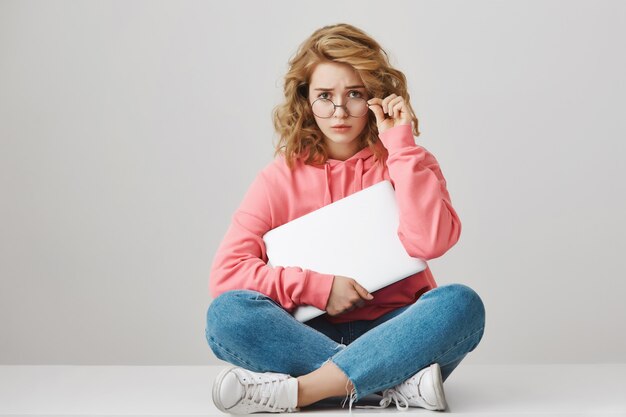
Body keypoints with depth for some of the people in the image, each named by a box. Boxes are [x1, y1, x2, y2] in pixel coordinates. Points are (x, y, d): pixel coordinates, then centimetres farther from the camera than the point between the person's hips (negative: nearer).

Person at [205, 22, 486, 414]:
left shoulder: (408, 162, 5)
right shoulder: (281, 177, 4)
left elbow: (429, 242, -16)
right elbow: (226, 271, -5)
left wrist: (400, 144, -12)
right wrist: (318, 287, -13)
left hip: (393, 330, 0)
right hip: (312, 334, 0)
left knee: (461, 303, -30)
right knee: (226, 313, -27)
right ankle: (400, 384, -33)